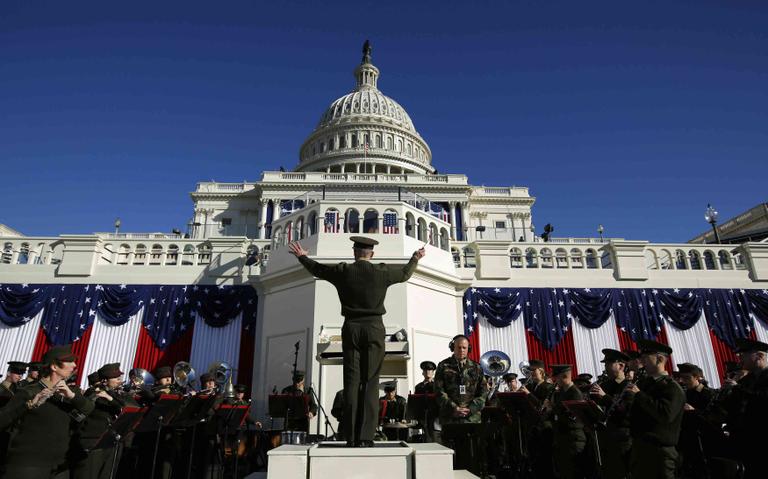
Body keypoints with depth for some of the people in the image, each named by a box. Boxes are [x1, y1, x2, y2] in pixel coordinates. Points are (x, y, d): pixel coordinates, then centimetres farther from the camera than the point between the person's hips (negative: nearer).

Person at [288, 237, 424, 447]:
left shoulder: (343, 271, 1)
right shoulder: (382, 271, 0)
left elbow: (316, 268, 18)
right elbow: (405, 273, 19)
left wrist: (302, 256, 37)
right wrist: (415, 259, 39)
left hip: (351, 328, 1)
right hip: (374, 328, -1)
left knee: (351, 382, 3)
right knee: (370, 382, 1)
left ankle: (351, 437, 4)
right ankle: (366, 437, -1)